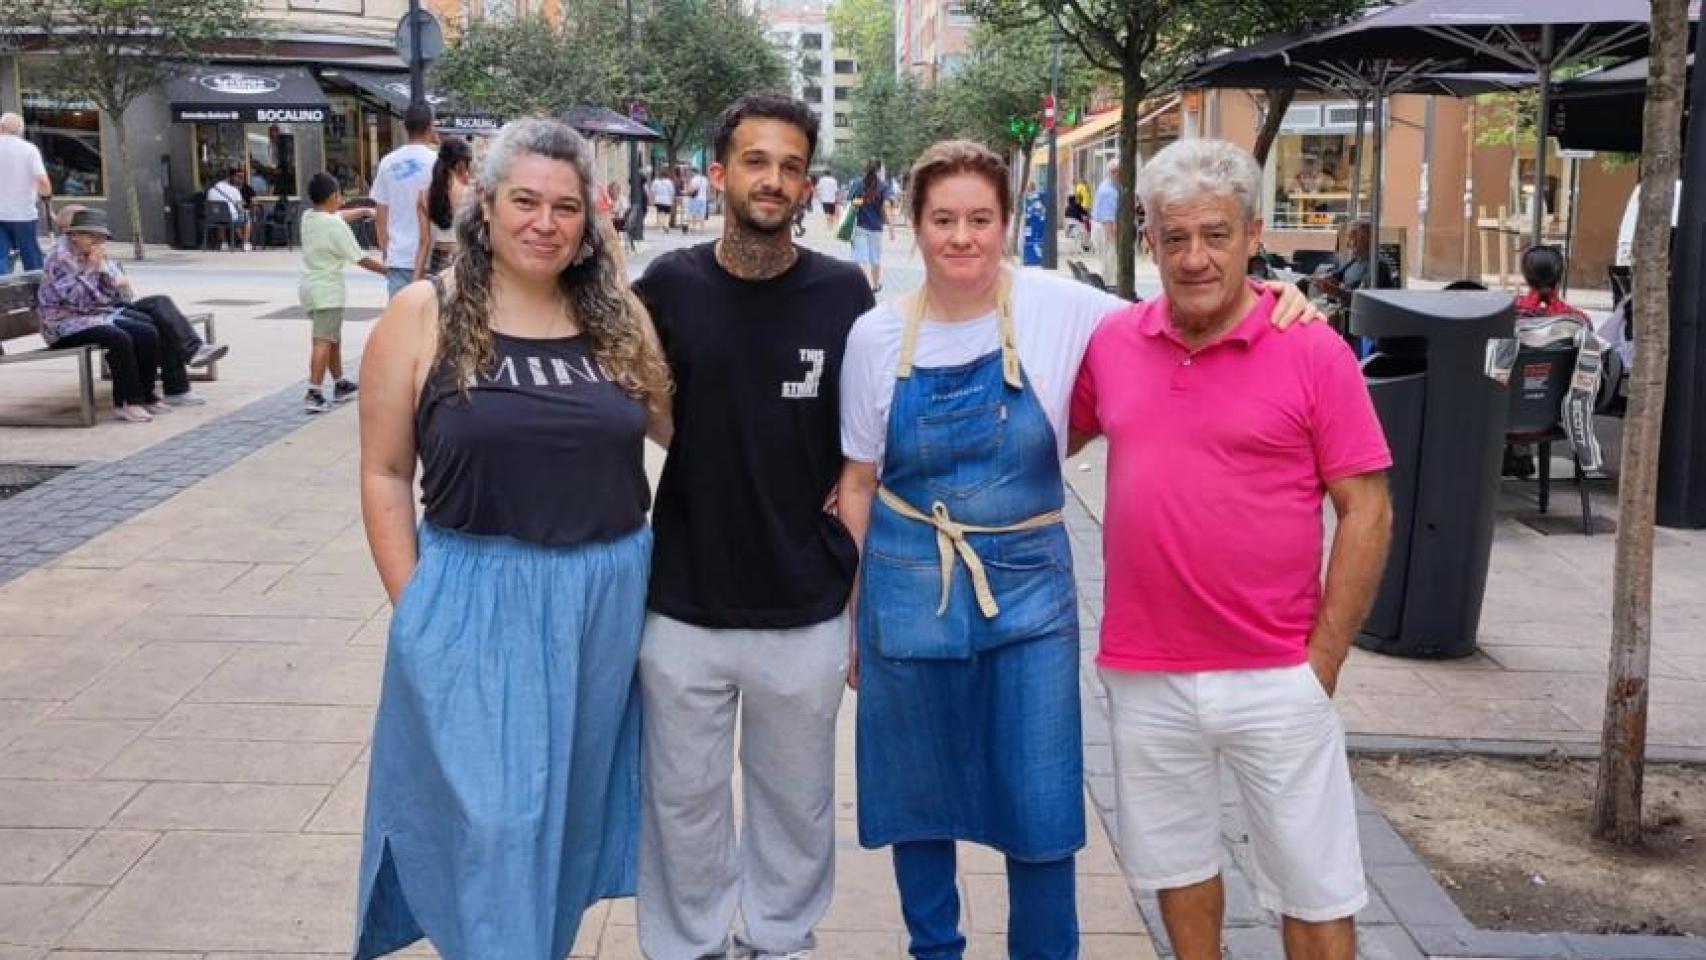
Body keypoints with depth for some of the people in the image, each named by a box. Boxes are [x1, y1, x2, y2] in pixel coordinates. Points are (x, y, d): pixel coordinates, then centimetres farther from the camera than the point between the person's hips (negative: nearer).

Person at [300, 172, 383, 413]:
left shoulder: (308, 217, 8)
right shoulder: (336, 226, -15)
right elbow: (361, 259, -14)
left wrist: (364, 210, 34)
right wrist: (387, 270, -5)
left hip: (310, 286, 9)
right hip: (327, 289, -9)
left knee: (334, 338, 21)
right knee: (323, 341, -11)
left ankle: (340, 385, 33)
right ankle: (313, 394, -18)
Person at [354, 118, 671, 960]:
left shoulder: (617, 315, 3)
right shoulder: (422, 315, -5)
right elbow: (386, 473, -3)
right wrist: (413, 606, -7)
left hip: (605, 596, 4)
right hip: (474, 598, -3)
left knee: (570, 801, 17)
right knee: (491, 814, -1)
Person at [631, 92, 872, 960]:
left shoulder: (844, 294, -5)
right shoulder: (667, 287, -4)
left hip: (806, 611, 0)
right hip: (683, 605, 0)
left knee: (797, 800, 18)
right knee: (683, 799, 15)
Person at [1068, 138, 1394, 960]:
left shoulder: (1313, 351, -9)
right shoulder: (1112, 342, 2)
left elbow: (1367, 512, -8)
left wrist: (1323, 660, -9)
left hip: (1275, 678, -3)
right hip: (1144, 675, 3)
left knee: (1315, 890, 10)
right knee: (1178, 864, 19)